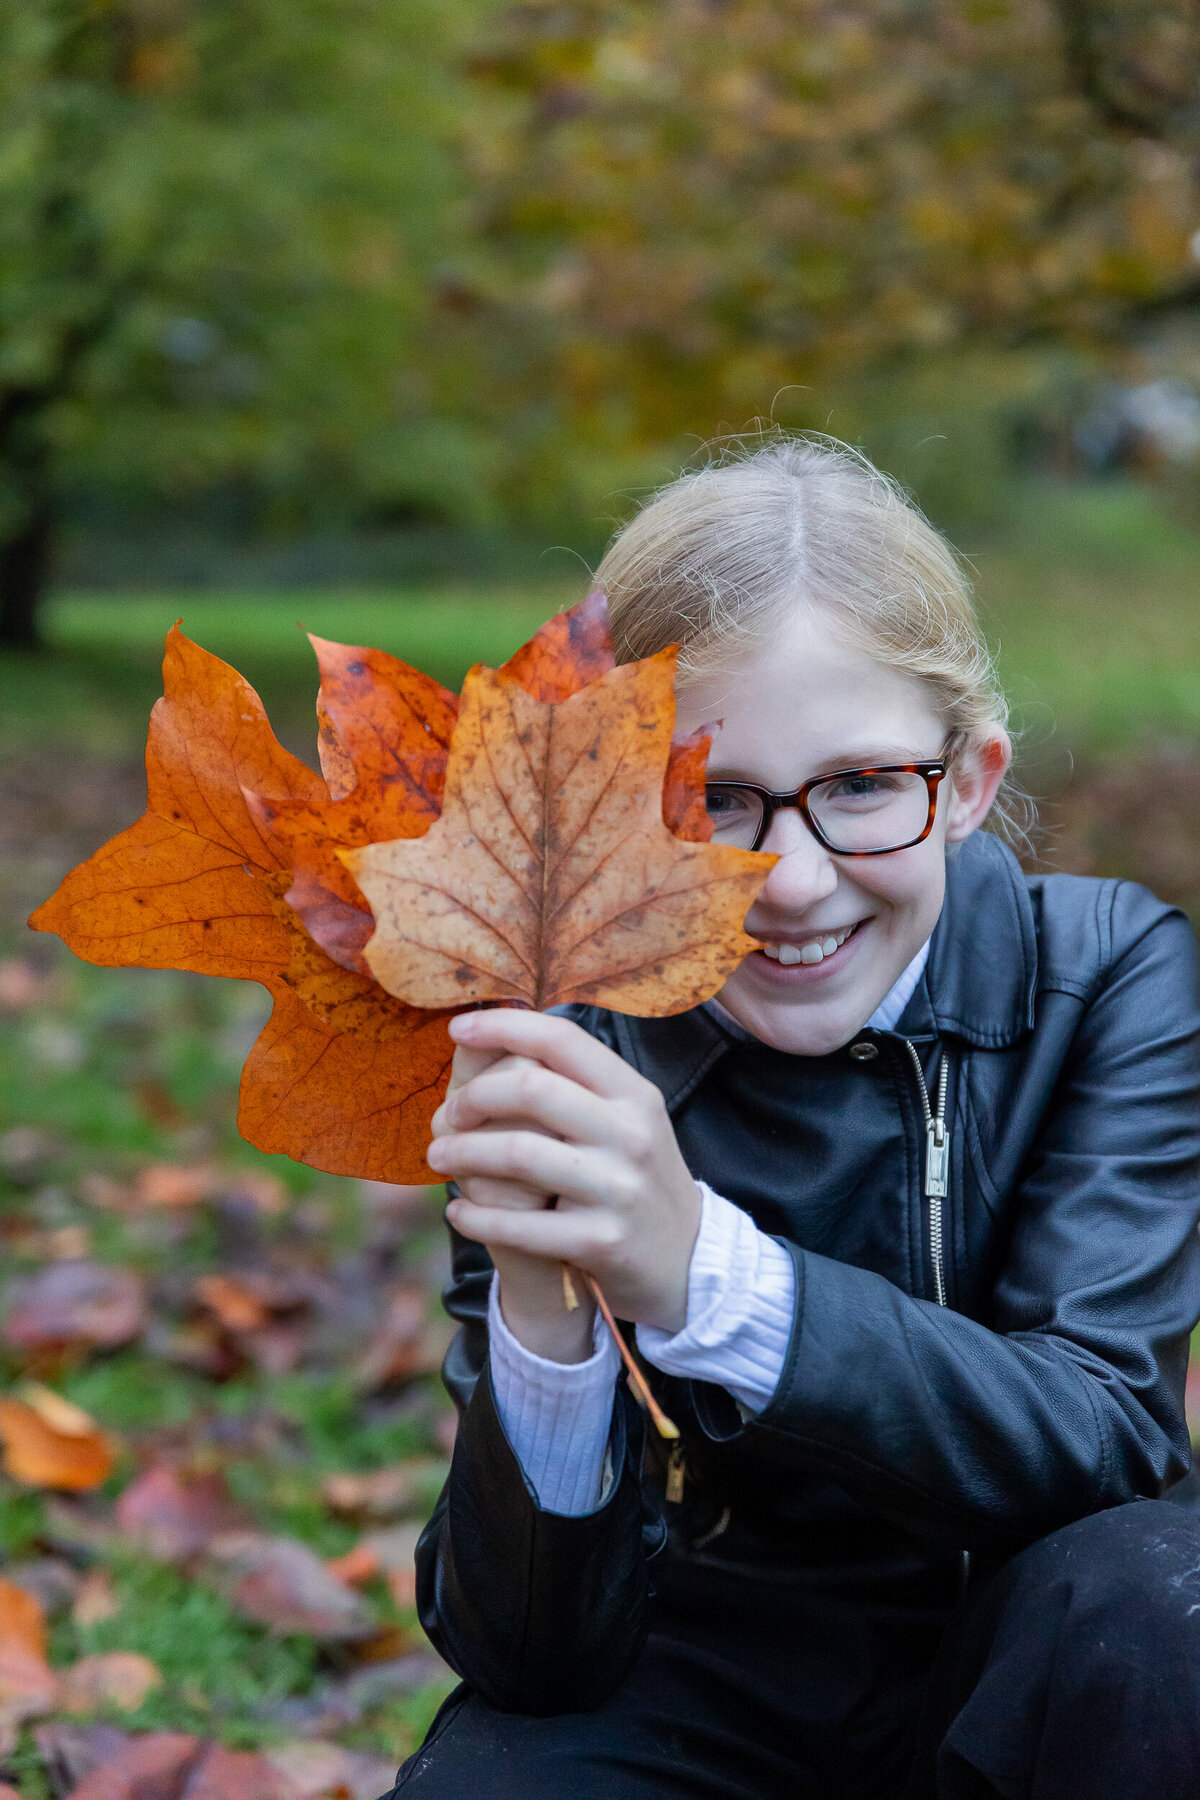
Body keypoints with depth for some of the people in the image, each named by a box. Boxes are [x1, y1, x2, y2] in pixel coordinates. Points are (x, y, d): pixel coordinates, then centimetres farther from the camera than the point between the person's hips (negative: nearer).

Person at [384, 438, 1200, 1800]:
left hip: (1026, 1673, 1)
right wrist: (543, 1313, -37)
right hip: (709, 1674, 0)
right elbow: (531, 1654, -16)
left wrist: (700, 1273, -39)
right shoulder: (570, 1081, -14)